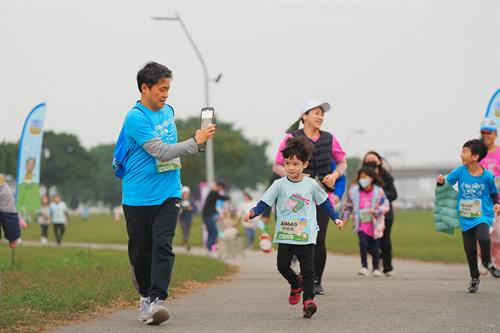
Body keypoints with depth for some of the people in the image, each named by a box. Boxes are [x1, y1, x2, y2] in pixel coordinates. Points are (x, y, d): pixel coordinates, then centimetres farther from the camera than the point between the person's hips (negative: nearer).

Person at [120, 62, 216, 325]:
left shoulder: (168, 111, 10)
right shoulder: (136, 118, -14)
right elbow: (161, 152, -20)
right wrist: (196, 142, -22)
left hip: (167, 194, 4)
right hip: (138, 197, -4)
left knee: (162, 247, -12)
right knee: (140, 251, 5)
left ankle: (156, 300, -20)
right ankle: (145, 296, 24)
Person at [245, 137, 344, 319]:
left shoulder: (311, 185, 2)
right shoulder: (279, 184, 1)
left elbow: (324, 202, 16)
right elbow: (264, 202, -1)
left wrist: (336, 218, 12)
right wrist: (253, 212, -18)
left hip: (306, 236, -1)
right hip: (285, 235, 1)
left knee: (308, 269, -8)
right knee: (282, 265, -1)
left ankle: (308, 300, -6)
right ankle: (295, 283, 28)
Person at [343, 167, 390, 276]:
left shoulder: (378, 191, -6)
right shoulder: (354, 191, 1)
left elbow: (386, 205, -8)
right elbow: (348, 206, 14)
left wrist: (375, 211, -23)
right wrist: (344, 218, 12)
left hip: (375, 224, -1)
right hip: (361, 223, 1)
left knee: (375, 247, 5)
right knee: (363, 243, -20)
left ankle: (376, 268, 25)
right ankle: (364, 266, -6)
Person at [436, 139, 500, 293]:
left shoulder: (487, 176, -10)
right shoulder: (460, 172, -5)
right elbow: (447, 181, 3)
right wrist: (441, 181, -18)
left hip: (483, 215, -3)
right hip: (465, 218, 3)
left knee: (483, 238, -29)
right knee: (469, 249, 7)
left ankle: (487, 261, 4)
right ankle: (474, 278, 29)